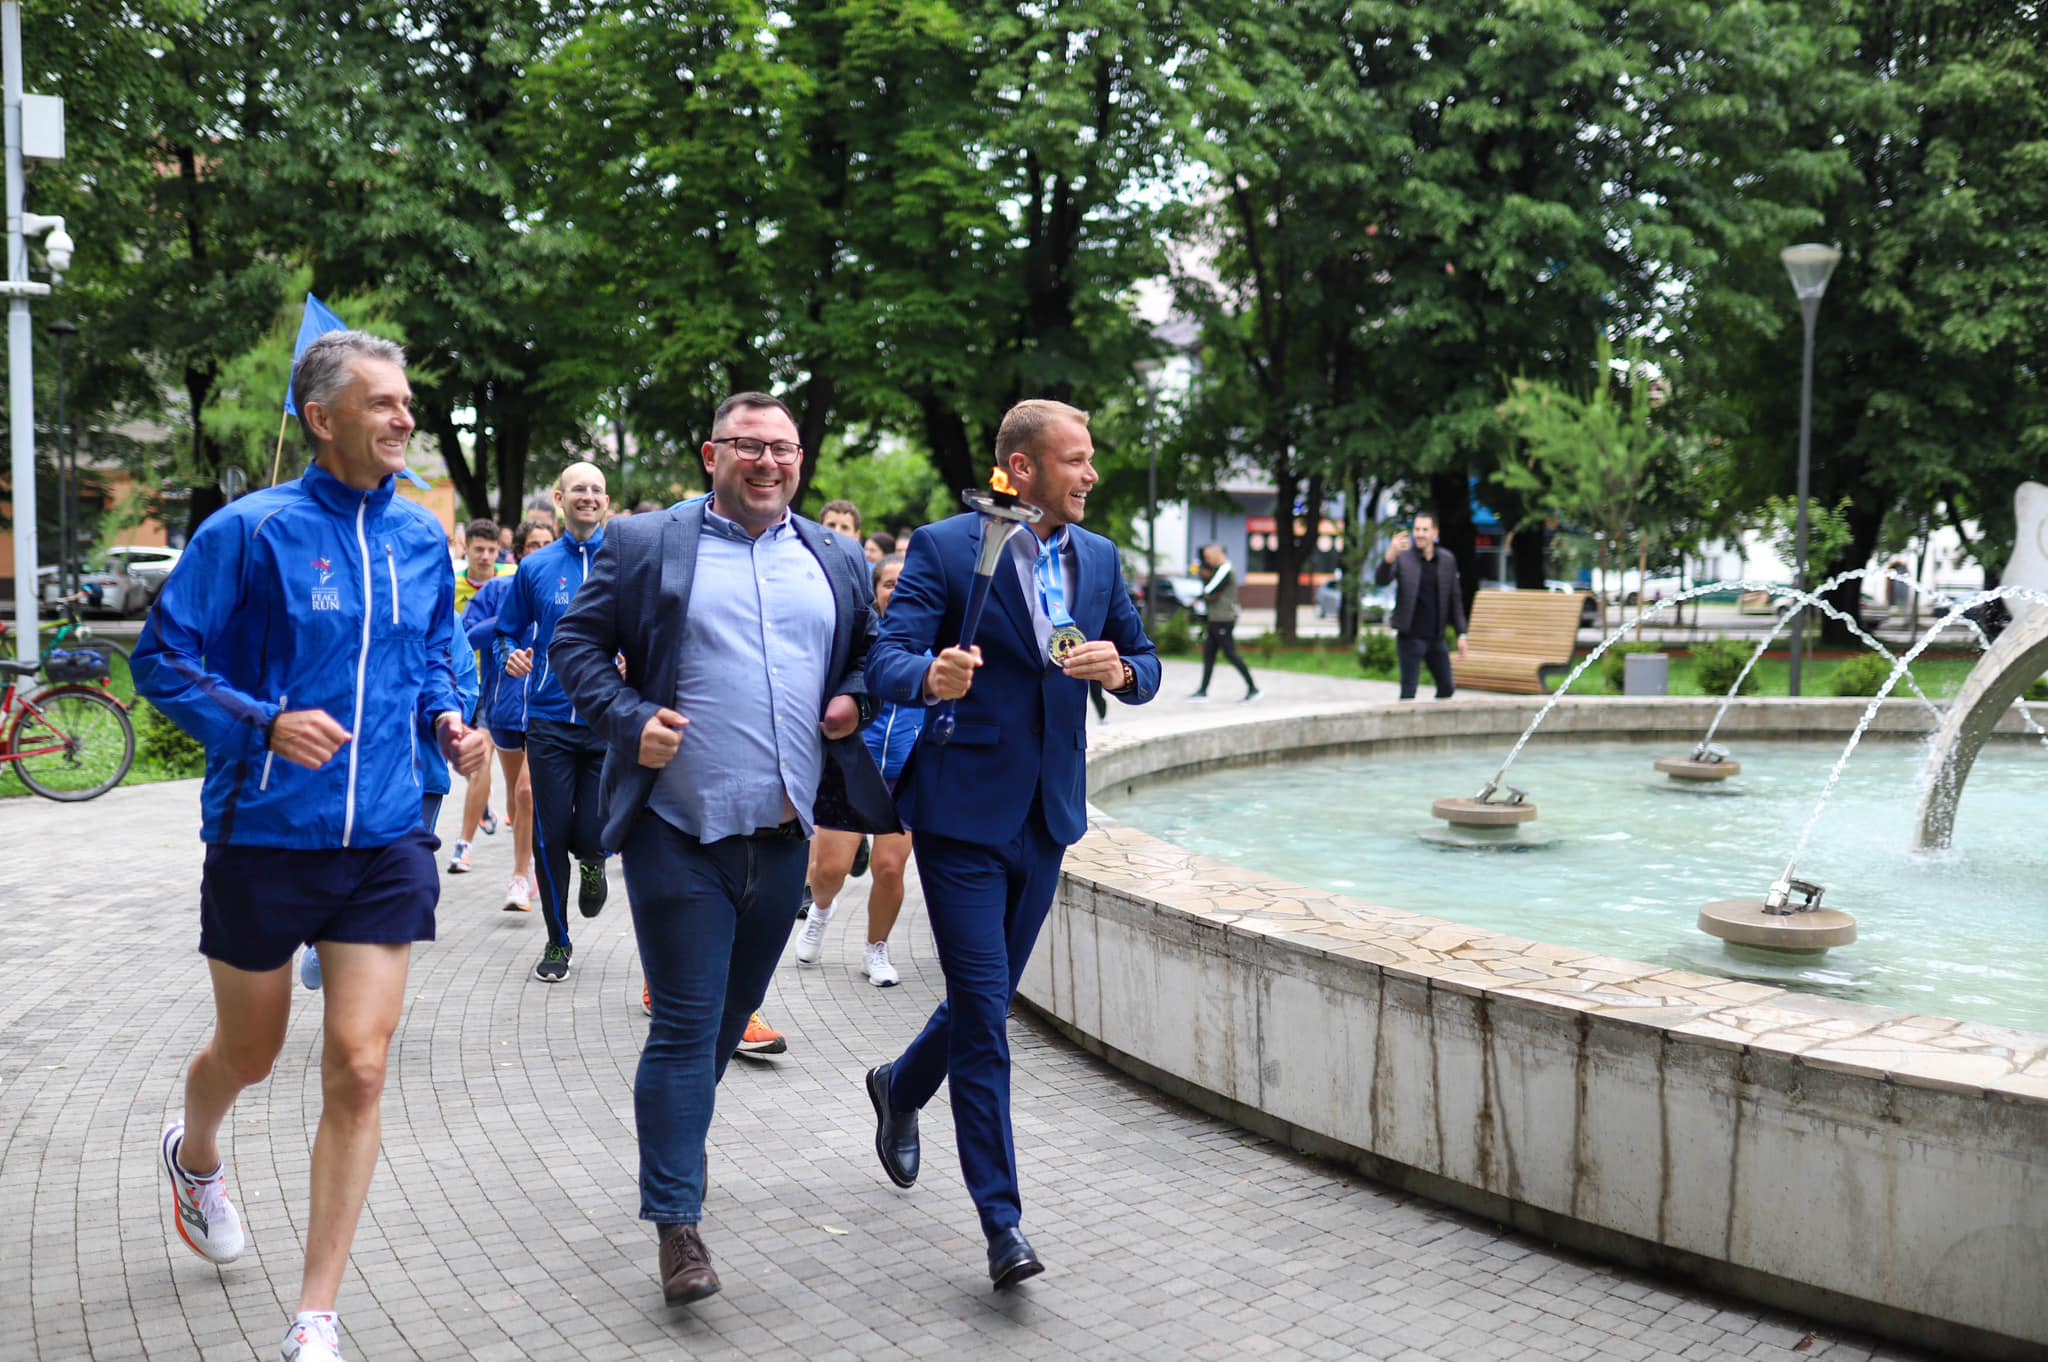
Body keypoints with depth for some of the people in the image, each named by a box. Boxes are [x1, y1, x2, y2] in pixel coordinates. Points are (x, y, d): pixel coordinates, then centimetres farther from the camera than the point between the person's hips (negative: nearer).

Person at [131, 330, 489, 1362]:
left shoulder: (421, 538, 5)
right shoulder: (251, 531, -9)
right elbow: (163, 658, -7)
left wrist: (444, 720, -1)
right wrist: (265, 724, -21)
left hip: (386, 843, 3)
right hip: (265, 839, -2)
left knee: (357, 1072, -3)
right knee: (249, 1053, 17)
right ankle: (195, 1155, 56)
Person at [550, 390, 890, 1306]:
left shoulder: (835, 561, 12)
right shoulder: (644, 545, 0)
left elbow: (869, 654, 22)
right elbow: (576, 644, 2)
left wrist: (856, 700, 1)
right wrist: (629, 719, -13)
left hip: (784, 832, 5)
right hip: (680, 830, -4)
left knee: (730, 1016, 18)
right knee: (685, 1027, -3)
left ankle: (673, 1138, 40)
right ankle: (676, 1220, 6)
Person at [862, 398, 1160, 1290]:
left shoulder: (1099, 557, 8)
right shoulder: (944, 548, -9)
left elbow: (1145, 666, 12)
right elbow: (888, 660, -17)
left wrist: (1121, 668, -12)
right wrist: (931, 676, -40)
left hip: (1047, 815, 6)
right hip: (963, 812, -6)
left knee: (988, 1000, 17)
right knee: (984, 1014, -6)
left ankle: (900, 1088, 47)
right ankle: (1002, 1221, 3)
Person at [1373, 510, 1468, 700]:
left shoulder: (1447, 559, 5)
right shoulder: (1402, 557, -6)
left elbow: (1455, 598, 10)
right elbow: (1380, 580, -22)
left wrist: (1461, 634, 6)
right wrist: (1391, 554, -39)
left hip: (1436, 638, 4)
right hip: (1410, 637, -4)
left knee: (1446, 688, 11)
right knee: (1408, 691, -4)